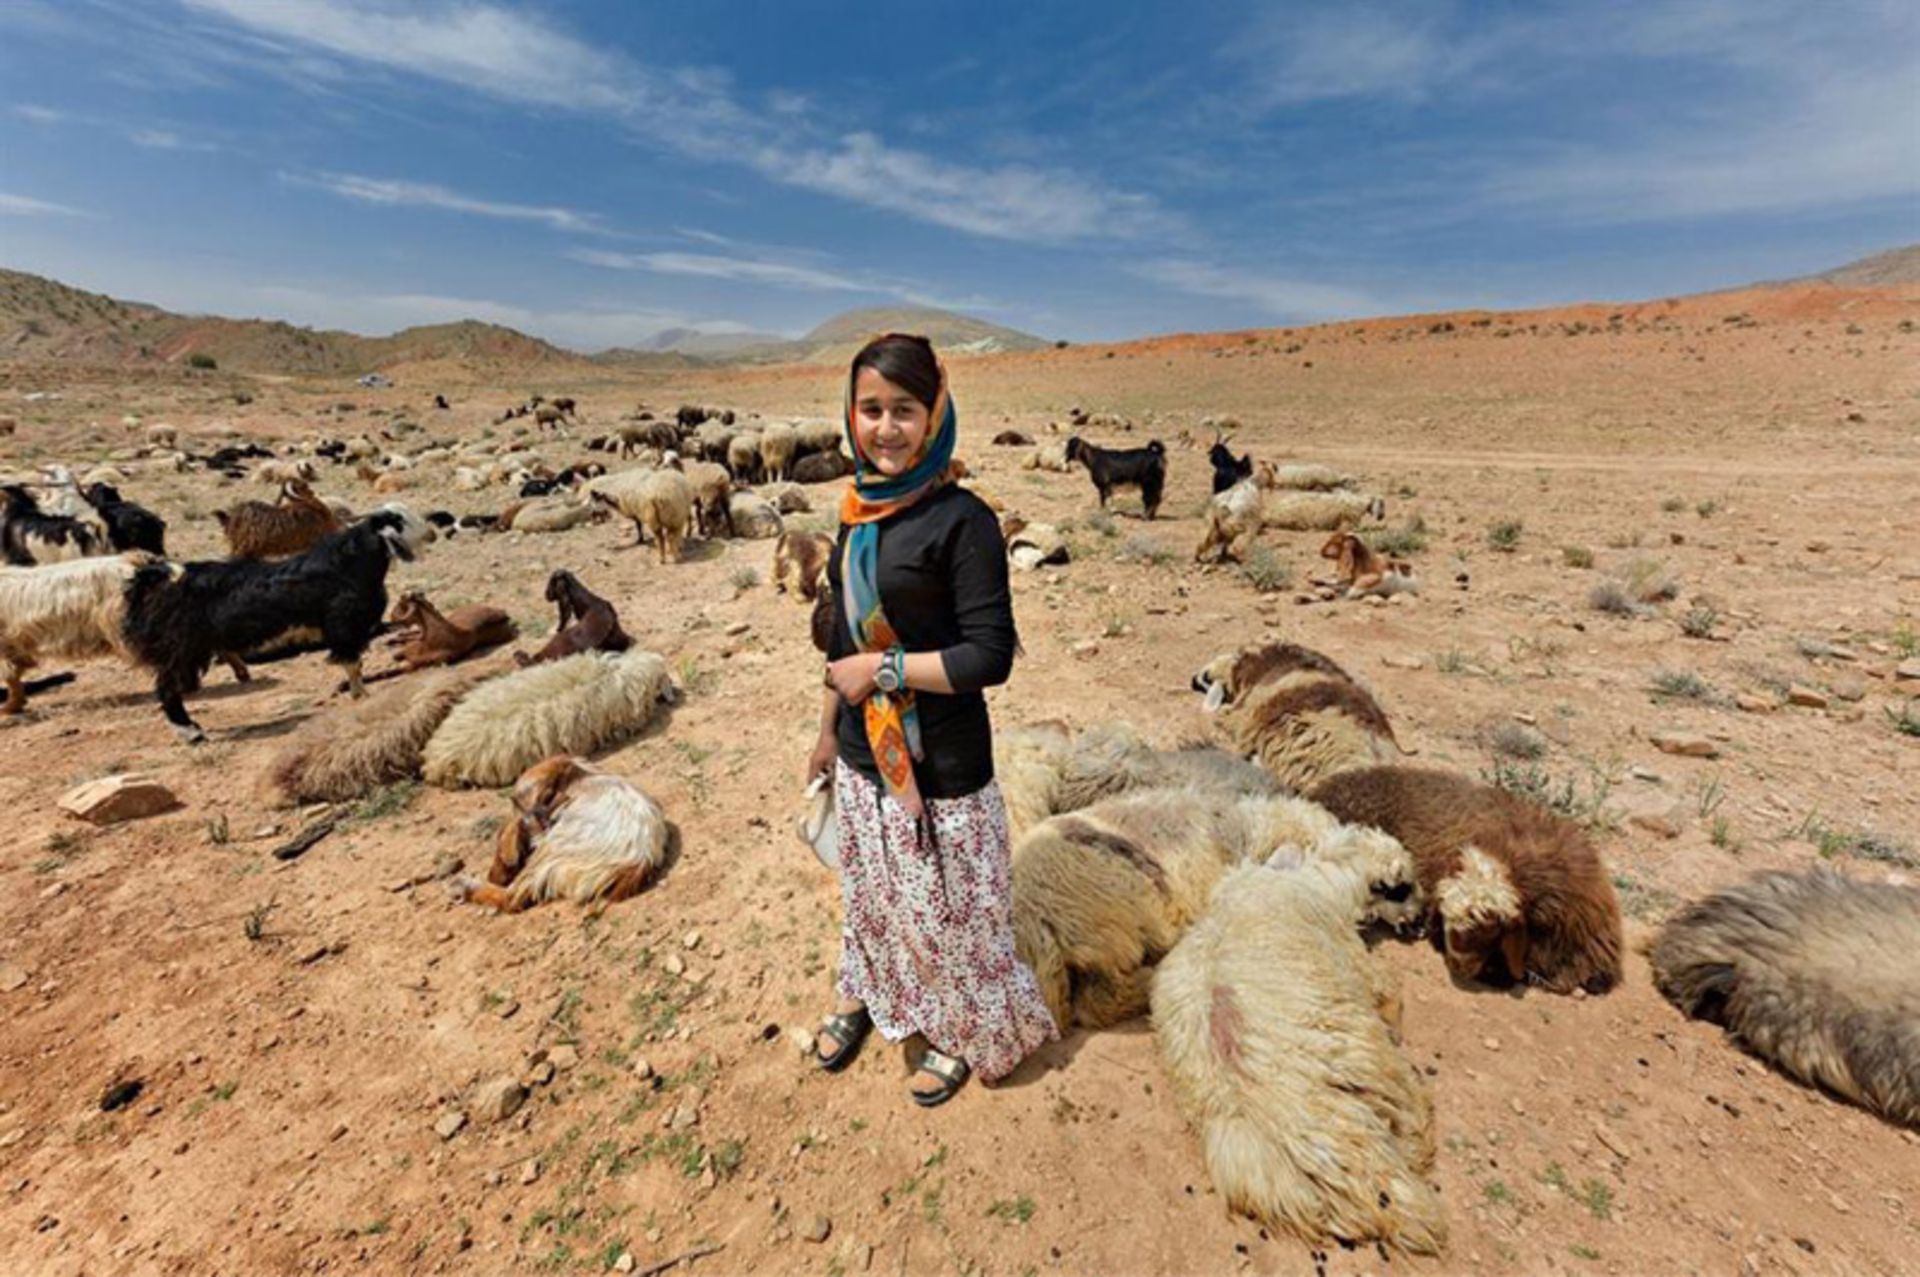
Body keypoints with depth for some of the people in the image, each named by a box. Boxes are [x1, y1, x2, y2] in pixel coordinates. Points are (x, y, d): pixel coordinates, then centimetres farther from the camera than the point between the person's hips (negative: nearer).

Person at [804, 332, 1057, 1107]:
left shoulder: (962, 520, -18)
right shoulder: (859, 511, 3)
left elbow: (991, 655, -20)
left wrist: (886, 669, -17)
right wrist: (828, 729, 17)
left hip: (939, 763, -6)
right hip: (864, 755, 7)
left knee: (943, 906, 13)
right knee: (868, 890, 25)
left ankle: (964, 1033, 42)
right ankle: (864, 997, 53)